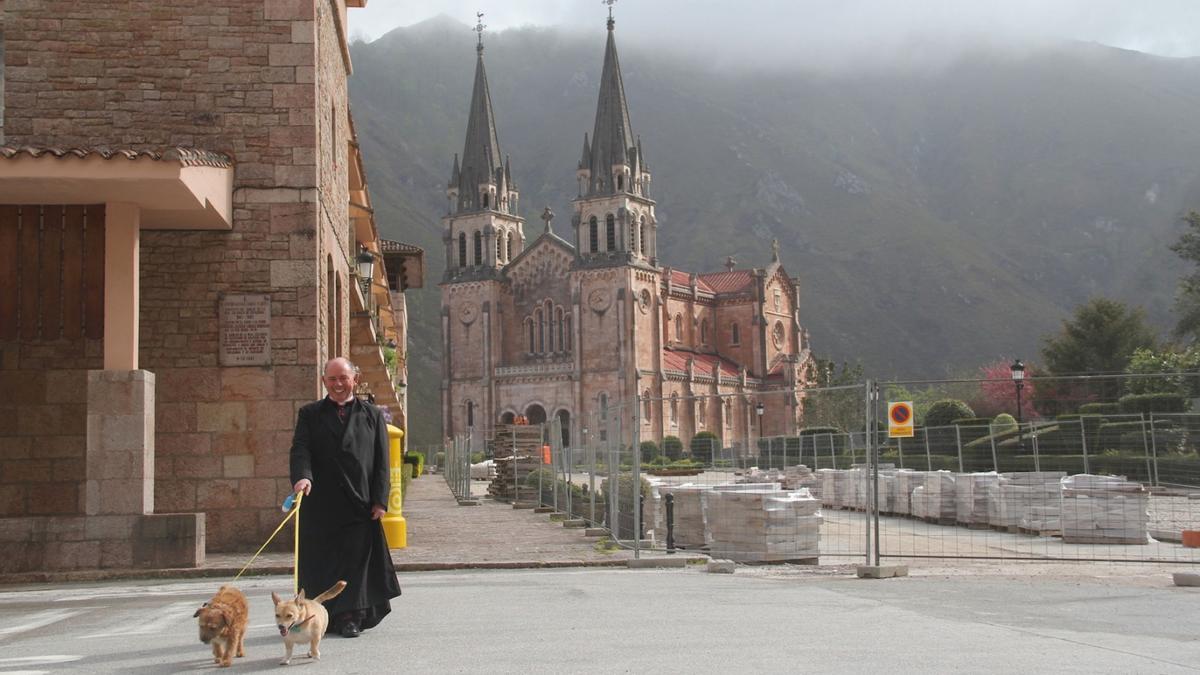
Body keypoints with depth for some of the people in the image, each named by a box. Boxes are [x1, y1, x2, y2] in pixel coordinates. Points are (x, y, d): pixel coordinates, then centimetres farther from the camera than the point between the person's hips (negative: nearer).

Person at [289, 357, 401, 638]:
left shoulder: (372, 415, 11)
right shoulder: (310, 414, 10)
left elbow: (382, 462, 7)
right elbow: (300, 449, -4)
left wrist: (380, 500, -3)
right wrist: (303, 476, -25)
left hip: (360, 504, 0)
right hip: (321, 504, 0)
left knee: (356, 561, -1)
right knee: (320, 562, 4)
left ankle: (350, 617, 7)